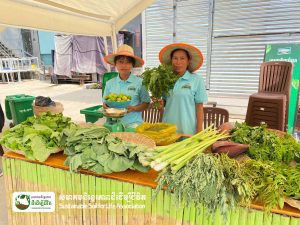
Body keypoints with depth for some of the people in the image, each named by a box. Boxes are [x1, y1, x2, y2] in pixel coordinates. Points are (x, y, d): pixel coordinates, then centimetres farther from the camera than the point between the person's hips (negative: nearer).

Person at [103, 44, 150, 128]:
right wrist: (106, 107, -7)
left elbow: (146, 103, 3)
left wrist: (134, 108, -13)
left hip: (133, 122, -2)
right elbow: (105, 103, 15)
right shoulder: (110, 83, 9)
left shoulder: (139, 82, -2)